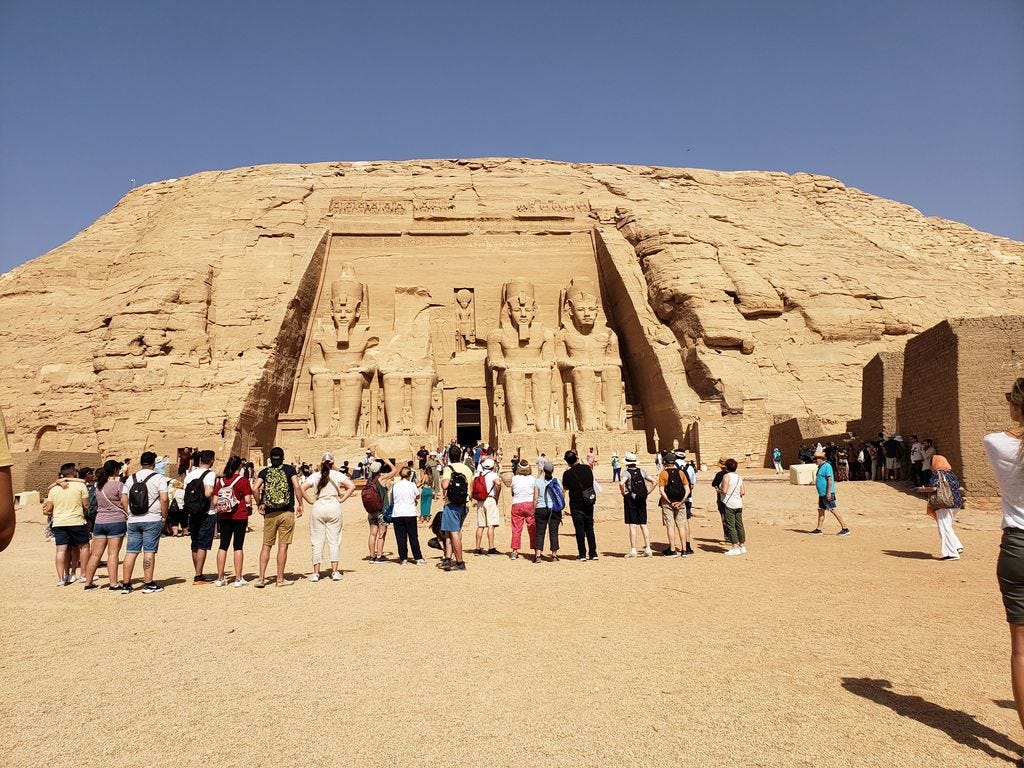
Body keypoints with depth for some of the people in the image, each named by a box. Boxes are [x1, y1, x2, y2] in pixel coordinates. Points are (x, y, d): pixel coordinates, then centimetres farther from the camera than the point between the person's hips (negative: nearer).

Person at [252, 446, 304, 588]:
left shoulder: (264, 472, 6)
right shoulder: (289, 469, 0)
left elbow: (254, 489, -7)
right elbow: (297, 487, -12)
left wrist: (259, 504, 5)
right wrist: (300, 504, -3)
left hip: (270, 514, 2)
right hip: (287, 512, -2)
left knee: (266, 546, 10)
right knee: (283, 546, 3)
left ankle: (261, 578, 5)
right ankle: (280, 579, 7)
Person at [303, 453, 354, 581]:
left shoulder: (315, 476, 2)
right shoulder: (337, 475, 1)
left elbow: (302, 488, -9)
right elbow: (352, 486, -10)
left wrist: (311, 500, -1)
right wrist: (342, 499, -2)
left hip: (318, 508, 0)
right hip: (334, 508, 0)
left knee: (317, 541, 6)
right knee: (334, 540, 5)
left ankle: (316, 573, 7)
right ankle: (335, 572, 4)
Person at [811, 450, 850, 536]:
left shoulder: (826, 466, -14)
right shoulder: (821, 467, 16)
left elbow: (830, 479, -21)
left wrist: (829, 493, -24)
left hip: (827, 494, -10)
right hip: (822, 494, 10)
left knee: (833, 510, -8)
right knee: (820, 510, 11)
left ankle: (845, 529, -4)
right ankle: (818, 530, 16)